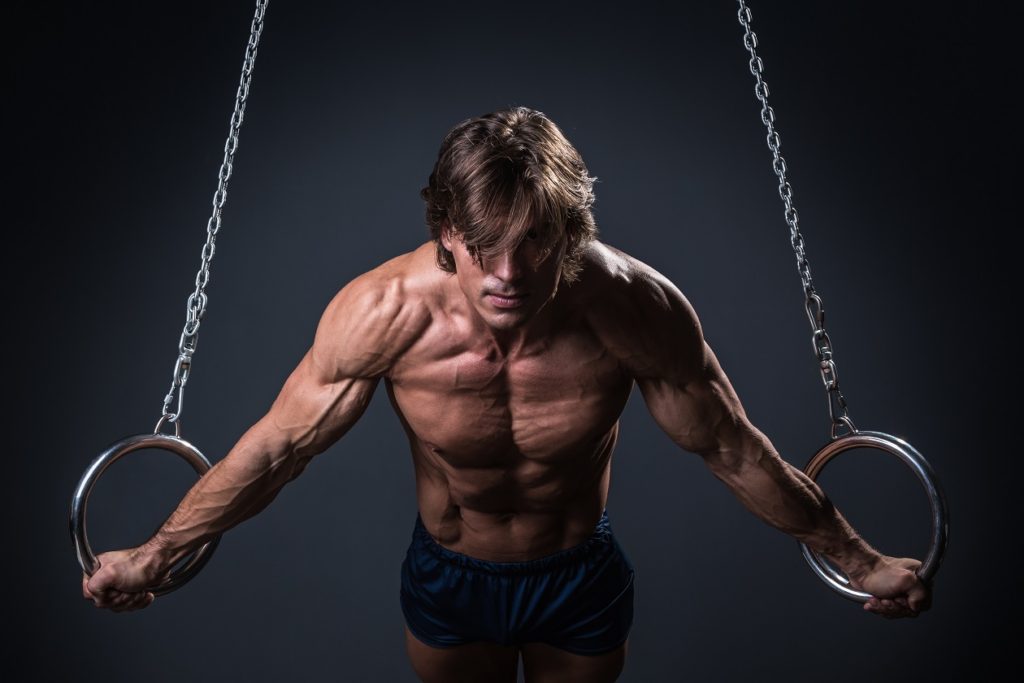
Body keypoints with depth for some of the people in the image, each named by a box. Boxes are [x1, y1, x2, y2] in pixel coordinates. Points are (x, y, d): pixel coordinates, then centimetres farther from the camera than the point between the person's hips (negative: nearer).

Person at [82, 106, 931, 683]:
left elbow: (733, 449, -15)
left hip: (585, 579, 0)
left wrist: (856, 558, -4)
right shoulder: (382, 312, -30)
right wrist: (155, 554, -4)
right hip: (448, 580, 1)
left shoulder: (638, 307, -30)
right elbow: (278, 445, -15)